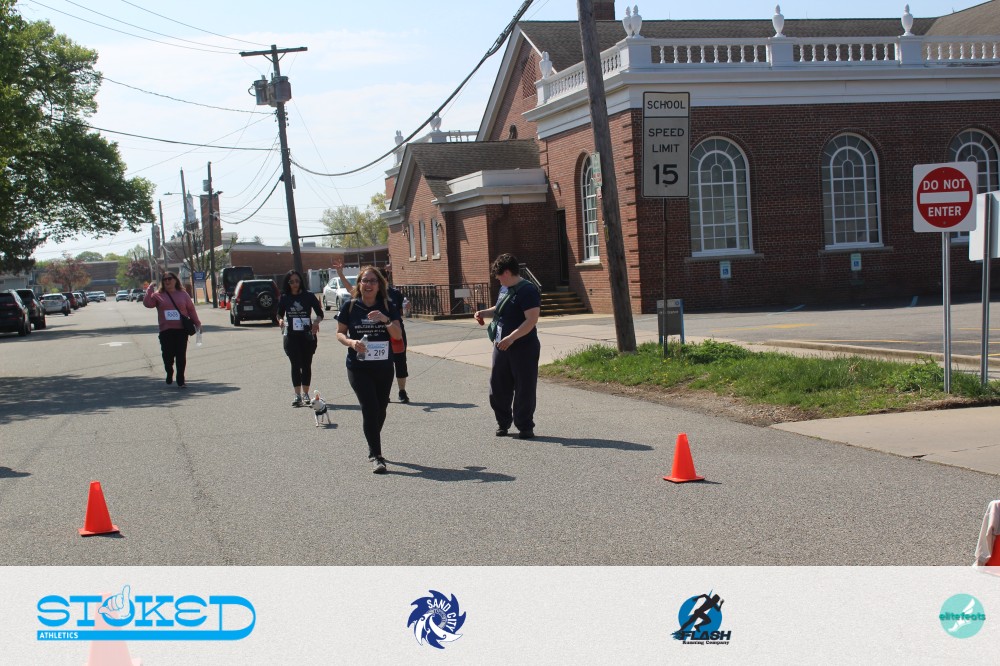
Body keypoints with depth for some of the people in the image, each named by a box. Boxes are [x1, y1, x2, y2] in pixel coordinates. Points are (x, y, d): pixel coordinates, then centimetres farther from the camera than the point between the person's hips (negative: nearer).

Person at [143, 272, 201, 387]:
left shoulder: (183, 294, 11)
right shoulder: (158, 295, 7)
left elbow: (191, 309, 13)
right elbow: (147, 303, -6)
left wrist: (197, 323, 11)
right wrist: (150, 290, -14)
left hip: (181, 329, 0)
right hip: (166, 330, 0)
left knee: (181, 356, -1)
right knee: (168, 355, -3)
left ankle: (180, 380, 5)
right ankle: (169, 375, 21)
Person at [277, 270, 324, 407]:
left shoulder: (308, 296, -3)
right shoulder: (284, 298, 2)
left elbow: (320, 313, 1)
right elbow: (279, 314, 12)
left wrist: (316, 322, -20)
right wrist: (280, 320, -10)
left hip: (307, 335, -1)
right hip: (291, 336, 1)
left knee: (306, 365, 6)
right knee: (295, 365, -2)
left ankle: (305, 394, 17)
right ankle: (298, 395, -1)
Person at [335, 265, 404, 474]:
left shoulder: (387, 307, 2)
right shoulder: (350, 307, -2)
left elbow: (398, 335, -5)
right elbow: (340, 333, 3)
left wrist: (386, 319, -23)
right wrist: (351, 342, -18)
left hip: (384, 367, 3)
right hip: (358, 368, -3)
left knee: (380, 409, 12)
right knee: (370, 408, -12)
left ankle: (373, 448, 36)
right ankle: (376, 456, -9)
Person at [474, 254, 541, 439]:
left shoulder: (528, 291, -15)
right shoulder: (504, 289, 13)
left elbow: (532, 320, -23)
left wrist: (511, 338, -28)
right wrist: (484, 313, 12)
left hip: (523, 348, -8)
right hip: (501, 346, 8)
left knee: (524, 389, 0)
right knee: (498, 386, 9)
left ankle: (525, 427, 11)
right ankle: (503, 422, 24)